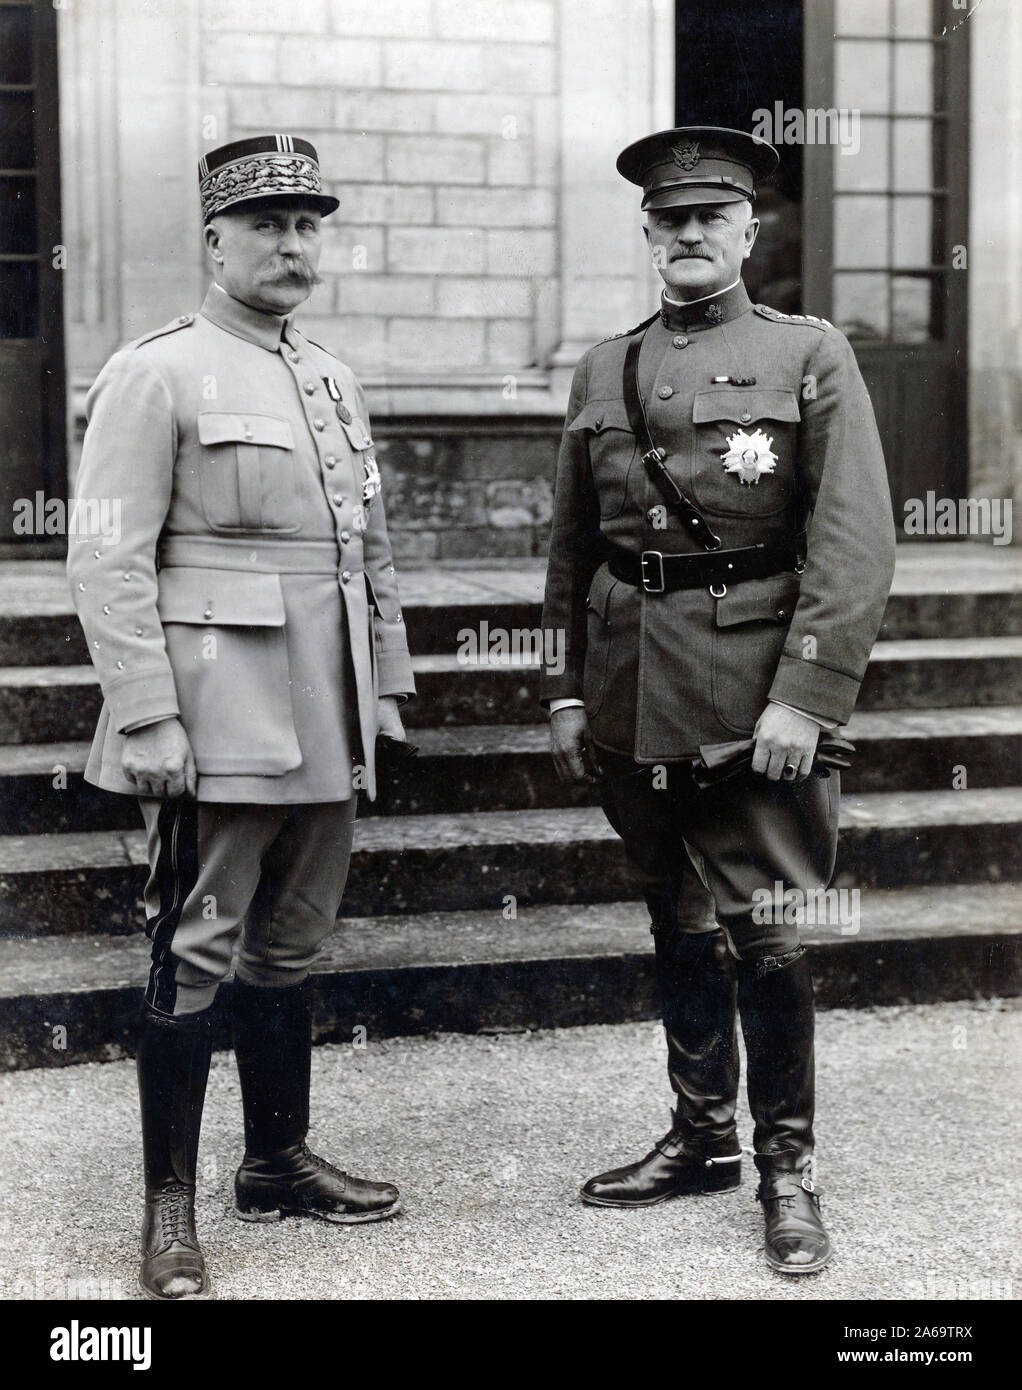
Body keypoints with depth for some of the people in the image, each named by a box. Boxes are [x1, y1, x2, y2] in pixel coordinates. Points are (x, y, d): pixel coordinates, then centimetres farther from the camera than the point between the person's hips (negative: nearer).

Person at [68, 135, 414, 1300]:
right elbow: (108, 564, -13)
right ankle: (169, 1206, 10)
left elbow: (371, 549, 20)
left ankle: (279, 1161, 29)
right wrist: (147, 719, -18)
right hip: (218, 717, -7)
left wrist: (385, 683, 16)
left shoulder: (334, 383, 15)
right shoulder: (152, 375, -7)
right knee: (194, 955, -1)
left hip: (323, 724, 7)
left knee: (290, 946, 15)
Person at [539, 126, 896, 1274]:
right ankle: (701, 1137, 28)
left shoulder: (812, 359, -2)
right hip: (632, 694, 5)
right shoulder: (602, 372, 12)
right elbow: (571, 550, 15)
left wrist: (804, 698, -17)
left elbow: (856, 546, -9)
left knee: (760, 923, -2)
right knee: (676, 914, 14)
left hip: (756, 692, -4)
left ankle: (788, 1167, 12)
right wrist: (565, 691, 9)